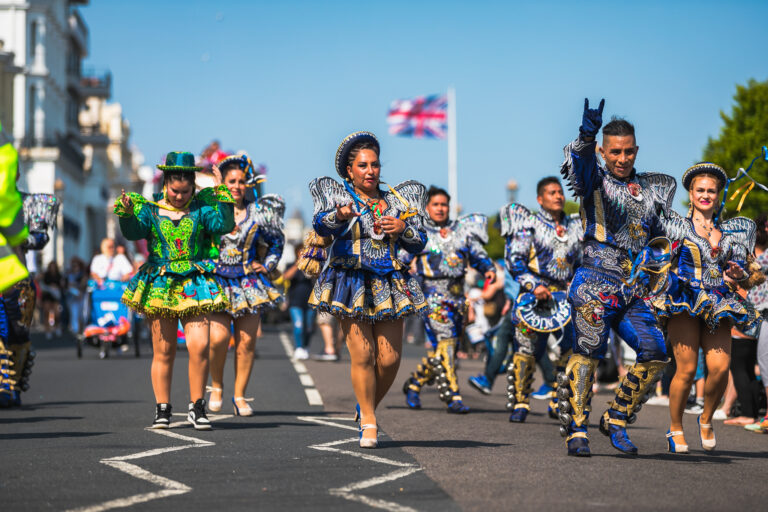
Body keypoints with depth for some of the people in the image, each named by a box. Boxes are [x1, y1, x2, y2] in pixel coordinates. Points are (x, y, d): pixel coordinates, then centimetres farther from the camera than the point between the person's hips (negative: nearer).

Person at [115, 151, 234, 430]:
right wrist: (127, 212, -26)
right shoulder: (151, 210, 6)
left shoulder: (201, 209, 6)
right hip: (160, 286, 1)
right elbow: (134, 232, -9)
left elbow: (223, 225, -9)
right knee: (163, 351, 4)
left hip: (196, 286, 0)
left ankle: (197, 407, 0)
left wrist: (224, 199, -19)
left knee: (199, 346, -12)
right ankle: (162, 409, 13)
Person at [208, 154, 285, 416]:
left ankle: (239, 396, 8)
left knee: (246, 341, -2)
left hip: (249, 283, 2)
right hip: (217, 282, -2)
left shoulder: (257, 212, 7)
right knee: (219, 336, -17)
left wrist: (267, 265, 10)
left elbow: (277, 240, 20)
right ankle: (216, 386, 6)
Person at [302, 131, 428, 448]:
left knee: (390, 357, -4)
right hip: (351, 283, -3)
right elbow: (321, 222, -15)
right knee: (362, 354, -11)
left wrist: (404, 228, -7)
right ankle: (369, 423, 2)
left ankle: (367, 408, 21)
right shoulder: (337, 194, 6)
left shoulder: (397, 199, 15)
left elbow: (419, 244, 14)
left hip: (390, 285, 3)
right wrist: (339, 216, -36)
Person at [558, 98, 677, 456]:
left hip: (633, 291, 5)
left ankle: (616, 419, 10)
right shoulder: (594, 181, 2)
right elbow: (579, 162, -23)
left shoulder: (650, 189, 16)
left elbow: (657, 232, 31)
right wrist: (586, 135, -43)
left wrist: (656, 253, 12)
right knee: (587, 353, -11)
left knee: (655, 353, -5)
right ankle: (576, 430, -3)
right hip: (596, 283, -5)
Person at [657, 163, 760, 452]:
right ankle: (675, 428, 6)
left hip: (719, 306, 2)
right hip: (684, 303, -2)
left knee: (720, 367, -15)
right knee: (687, 369, -13)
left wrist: (735, 274, -5)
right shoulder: (677, 226, 10)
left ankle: (706, 419, 10)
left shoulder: (732, 232, 18)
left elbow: (739, 266, 16)